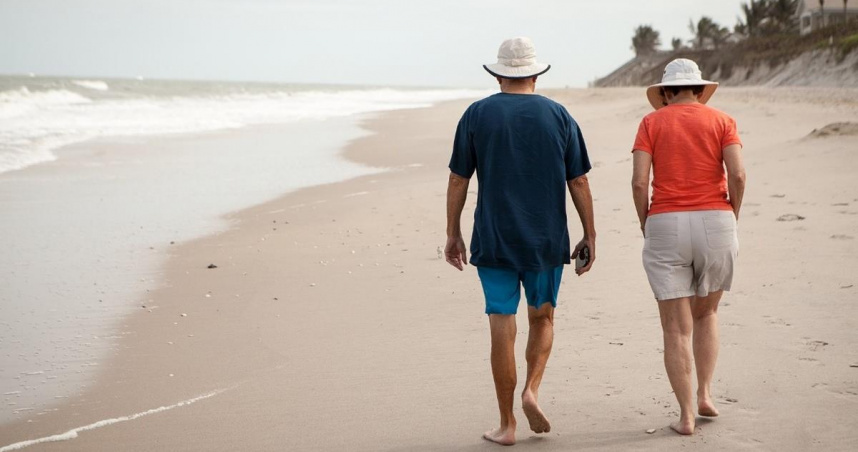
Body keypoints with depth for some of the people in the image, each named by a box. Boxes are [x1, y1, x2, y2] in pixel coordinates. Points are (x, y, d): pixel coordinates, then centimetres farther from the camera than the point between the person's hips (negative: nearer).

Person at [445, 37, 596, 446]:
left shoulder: (477, 114, -2)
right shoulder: (558, 116, 1)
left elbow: (458, 181, -1)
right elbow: (578, 182, 1)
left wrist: (453, 235, 8)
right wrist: (589, 235, 9)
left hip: (494, 241, -1)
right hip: (546, 241, 1)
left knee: (502, 329, 3)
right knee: (542, 319, 20)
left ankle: (507, 424, 7)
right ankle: (531, 390, -2)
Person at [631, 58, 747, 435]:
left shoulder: (651, 123, 5)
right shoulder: (721, 121, 6)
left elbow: (639, 181, -6)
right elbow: (737, 175, -8)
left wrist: (646, 226, 7)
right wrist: (731, 220, 5)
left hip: (666, 226, -1)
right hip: (714, 224, 1)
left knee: (676, 327, 4)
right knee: (706, 314, 23)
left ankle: (686, 415, 2)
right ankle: (705, 394, 15)